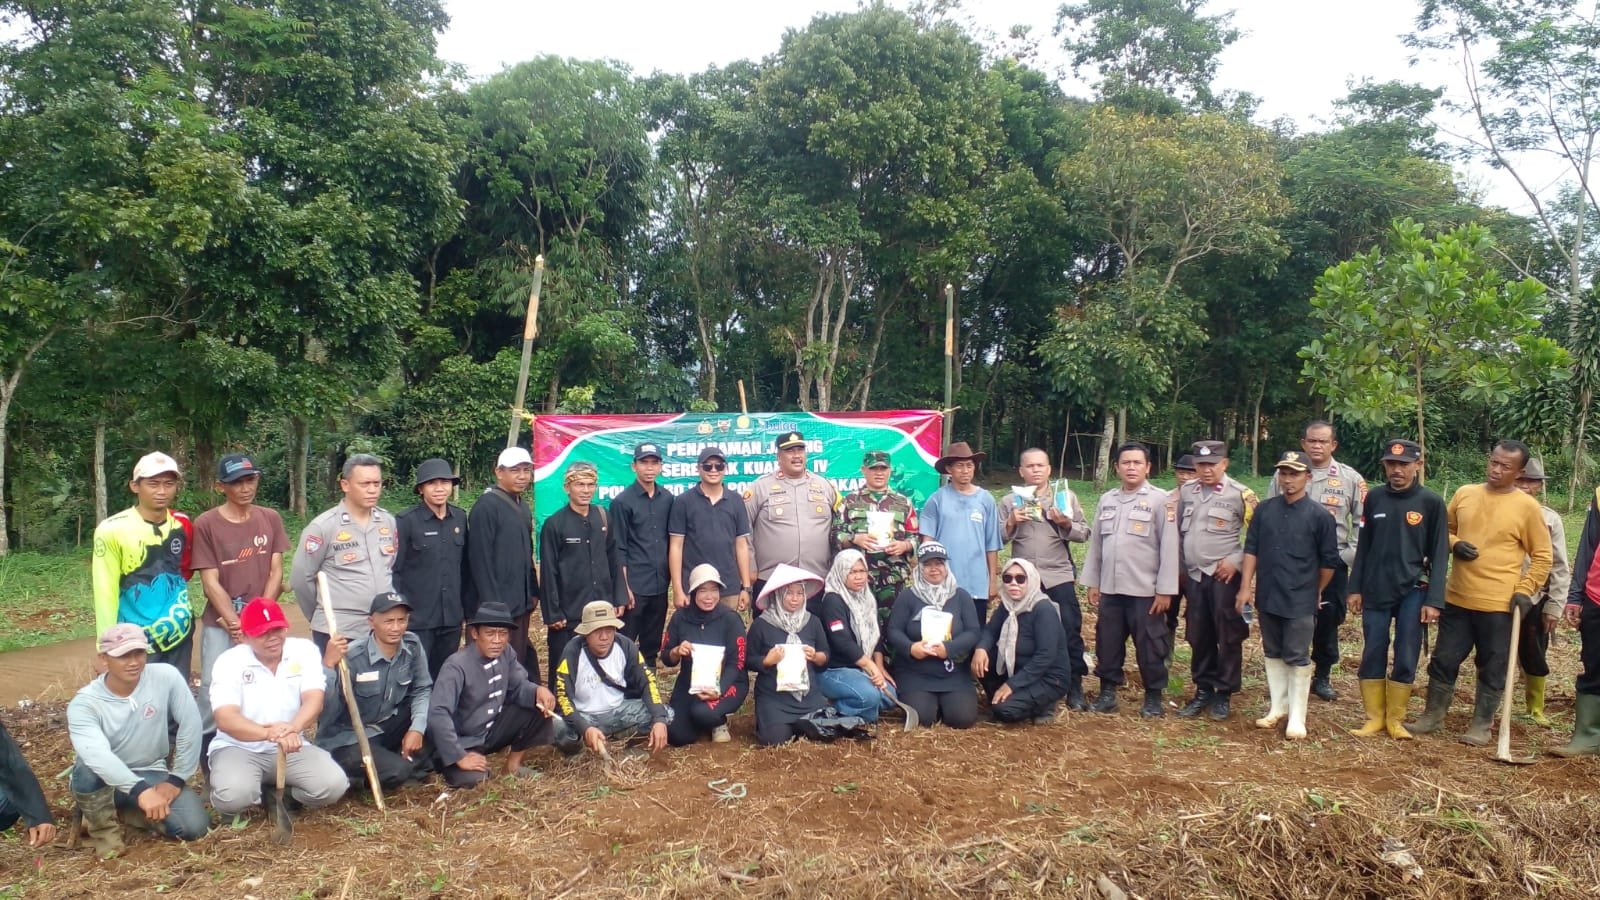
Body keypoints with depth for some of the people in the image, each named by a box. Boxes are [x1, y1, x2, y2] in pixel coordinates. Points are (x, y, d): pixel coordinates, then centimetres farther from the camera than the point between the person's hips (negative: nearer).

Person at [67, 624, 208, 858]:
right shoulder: (84, 703, -20)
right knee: (88, 768, -37)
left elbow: (191, 725, -8)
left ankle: (133, 811, 10)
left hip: (152, 774, 2)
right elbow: (97, 755, -36)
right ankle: (103, 827, -7)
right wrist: (140, 790, -50)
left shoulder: (166, 677, -15)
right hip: (104, 781, -2)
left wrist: (177, 779, -9)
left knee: (194, 827, -19)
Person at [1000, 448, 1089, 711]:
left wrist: (1066, 524, -15)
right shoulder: (1009, 500, 7)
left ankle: (1074, 688, 8)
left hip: (1059, 576, -1)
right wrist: (1010, 523, -12)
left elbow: (1084, 533, 4)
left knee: (1070, 633, -2)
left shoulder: (1066, 496, 6)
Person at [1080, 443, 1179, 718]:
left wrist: (1165, 590, -11)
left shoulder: (1159, 500, -6)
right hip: (1110, 589, 4)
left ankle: (1153, 696, 19)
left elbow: (1169, 547, -8)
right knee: (1108, 642, 11)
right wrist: (1092, 582, 10)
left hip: (1145, 591, -4)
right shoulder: (1106, 500, 9)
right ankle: (1108, 691, 24)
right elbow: (1095, 543, 12)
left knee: (1149, 645, 5)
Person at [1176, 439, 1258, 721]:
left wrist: (1236, 560, -12)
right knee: (1198, 637, 10)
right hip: (1194, 576, 4)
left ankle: (1223, 694, 14)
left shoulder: (1241, 494, -6)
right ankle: (1203, 690, 22)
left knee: (1228, 636, 2)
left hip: (1224, 576, -4)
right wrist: (1179, 566, 11)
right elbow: (1177, 531, 16)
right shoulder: (1186, 491, 8)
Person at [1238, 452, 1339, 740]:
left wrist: (1315, 592, 7)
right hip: (1267, 597, 4)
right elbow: (1251, 550, 5)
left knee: (1297, 659, 1)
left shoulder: (1318, 516, -7)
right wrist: (1245, 587, 0)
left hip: (1300, 601, -4)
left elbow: (1329, 561, 0)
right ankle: (1277, 707, 27)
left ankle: (1296, 717, 9)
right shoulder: (1264, 510, 3)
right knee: (1272, 654, 14)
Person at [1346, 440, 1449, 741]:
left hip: (1412, 592, -2)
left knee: (1406, 658, 1)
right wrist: (1355, 588, 6)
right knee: (1372, 655, 3)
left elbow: (1438, 554, -3)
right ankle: (1374, 717, 13)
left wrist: (1434, 600, -8)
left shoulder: (1432, 502, -2)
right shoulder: (1374, 499, 6)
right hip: (1375, 591, 2)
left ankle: (1395, 719, 14)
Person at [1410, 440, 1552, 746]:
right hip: (1457, 598, 3)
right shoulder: (1464, 493, 5)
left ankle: (1481, 725, 19)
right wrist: (1454, 544, -5)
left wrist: (1524, 590, -11)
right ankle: (1432, 717, 23)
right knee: (1444, 660, 10)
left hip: (1499, 604, -3)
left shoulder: (1527, 506, -5)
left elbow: (1542, 556, -1)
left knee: (1492, 668, 7)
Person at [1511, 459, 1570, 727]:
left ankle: (1535, 707, 33)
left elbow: (1560, 568, 1)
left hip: (1535, 601, 1)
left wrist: (1554, 607, -2)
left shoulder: (1550, 519, 0)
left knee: (1534, 657, 13)